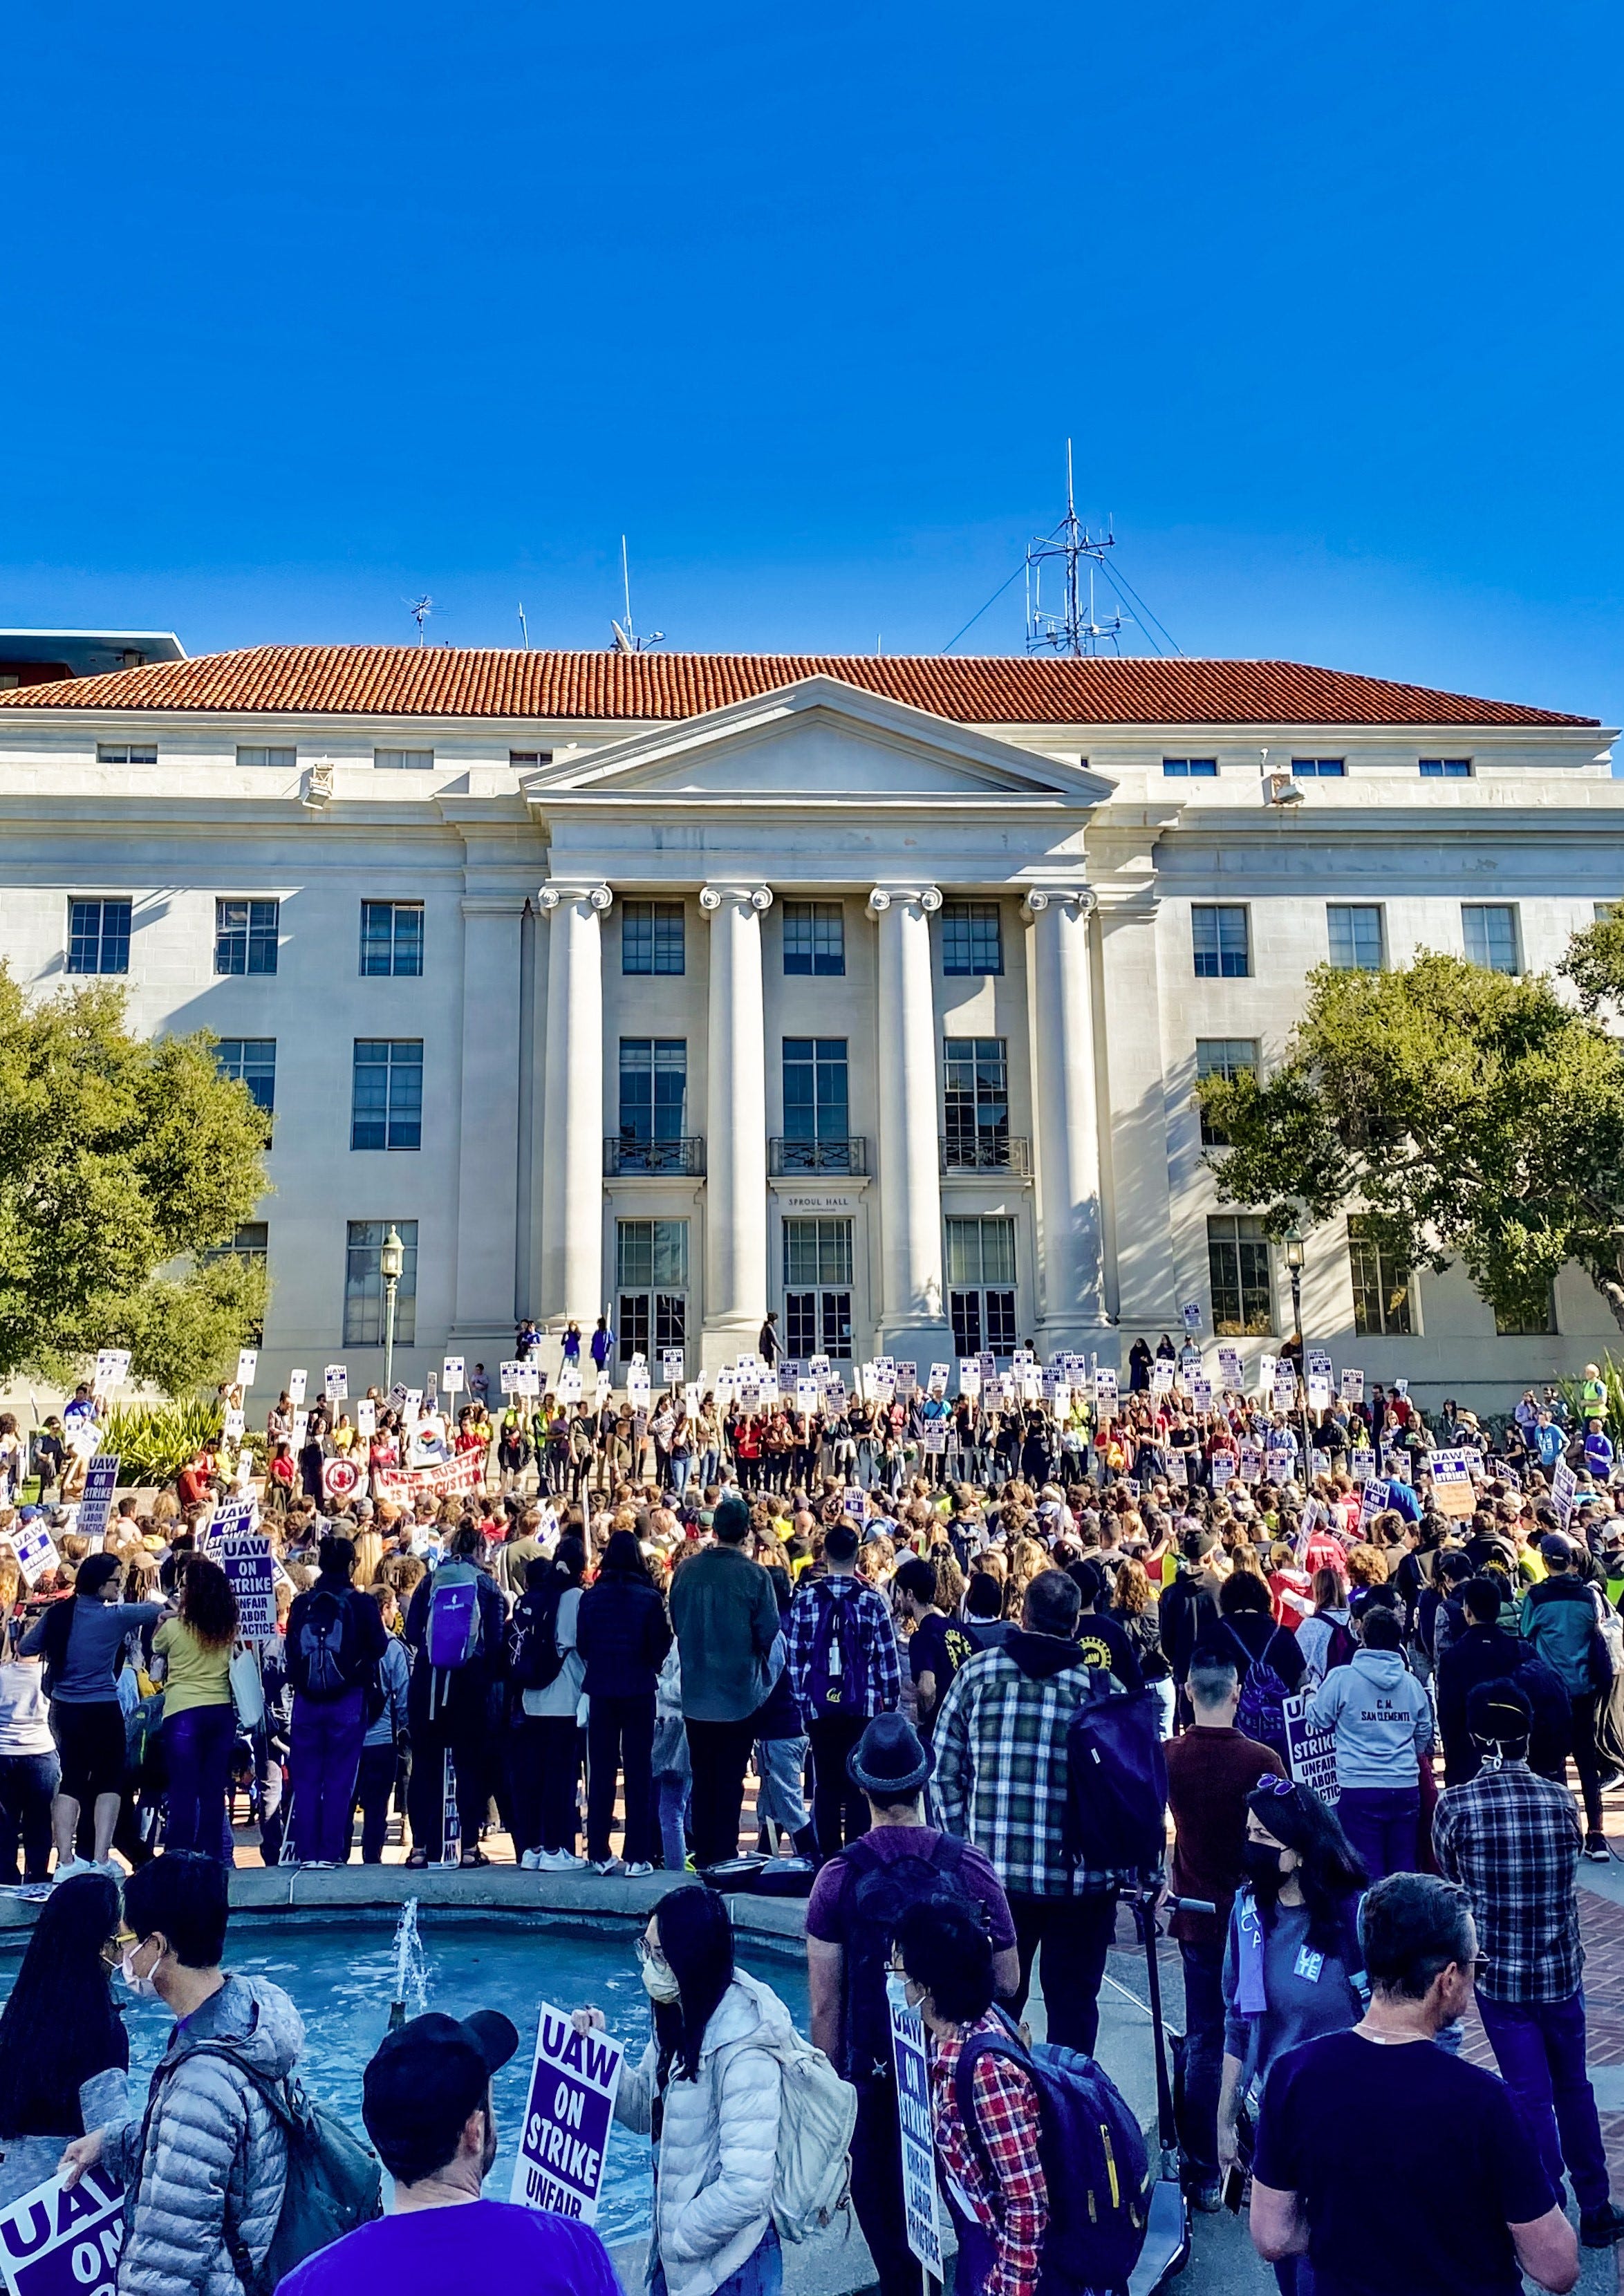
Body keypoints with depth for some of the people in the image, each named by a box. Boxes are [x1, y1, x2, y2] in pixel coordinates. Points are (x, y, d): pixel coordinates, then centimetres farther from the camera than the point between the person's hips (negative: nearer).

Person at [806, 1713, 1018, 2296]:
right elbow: (1007, 1984, -4)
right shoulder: (969, 1866, -12)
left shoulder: (838, 1876, -14)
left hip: (874, 2078, -1)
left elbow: (825, 2007, -9)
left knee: (887, 2220, 18)